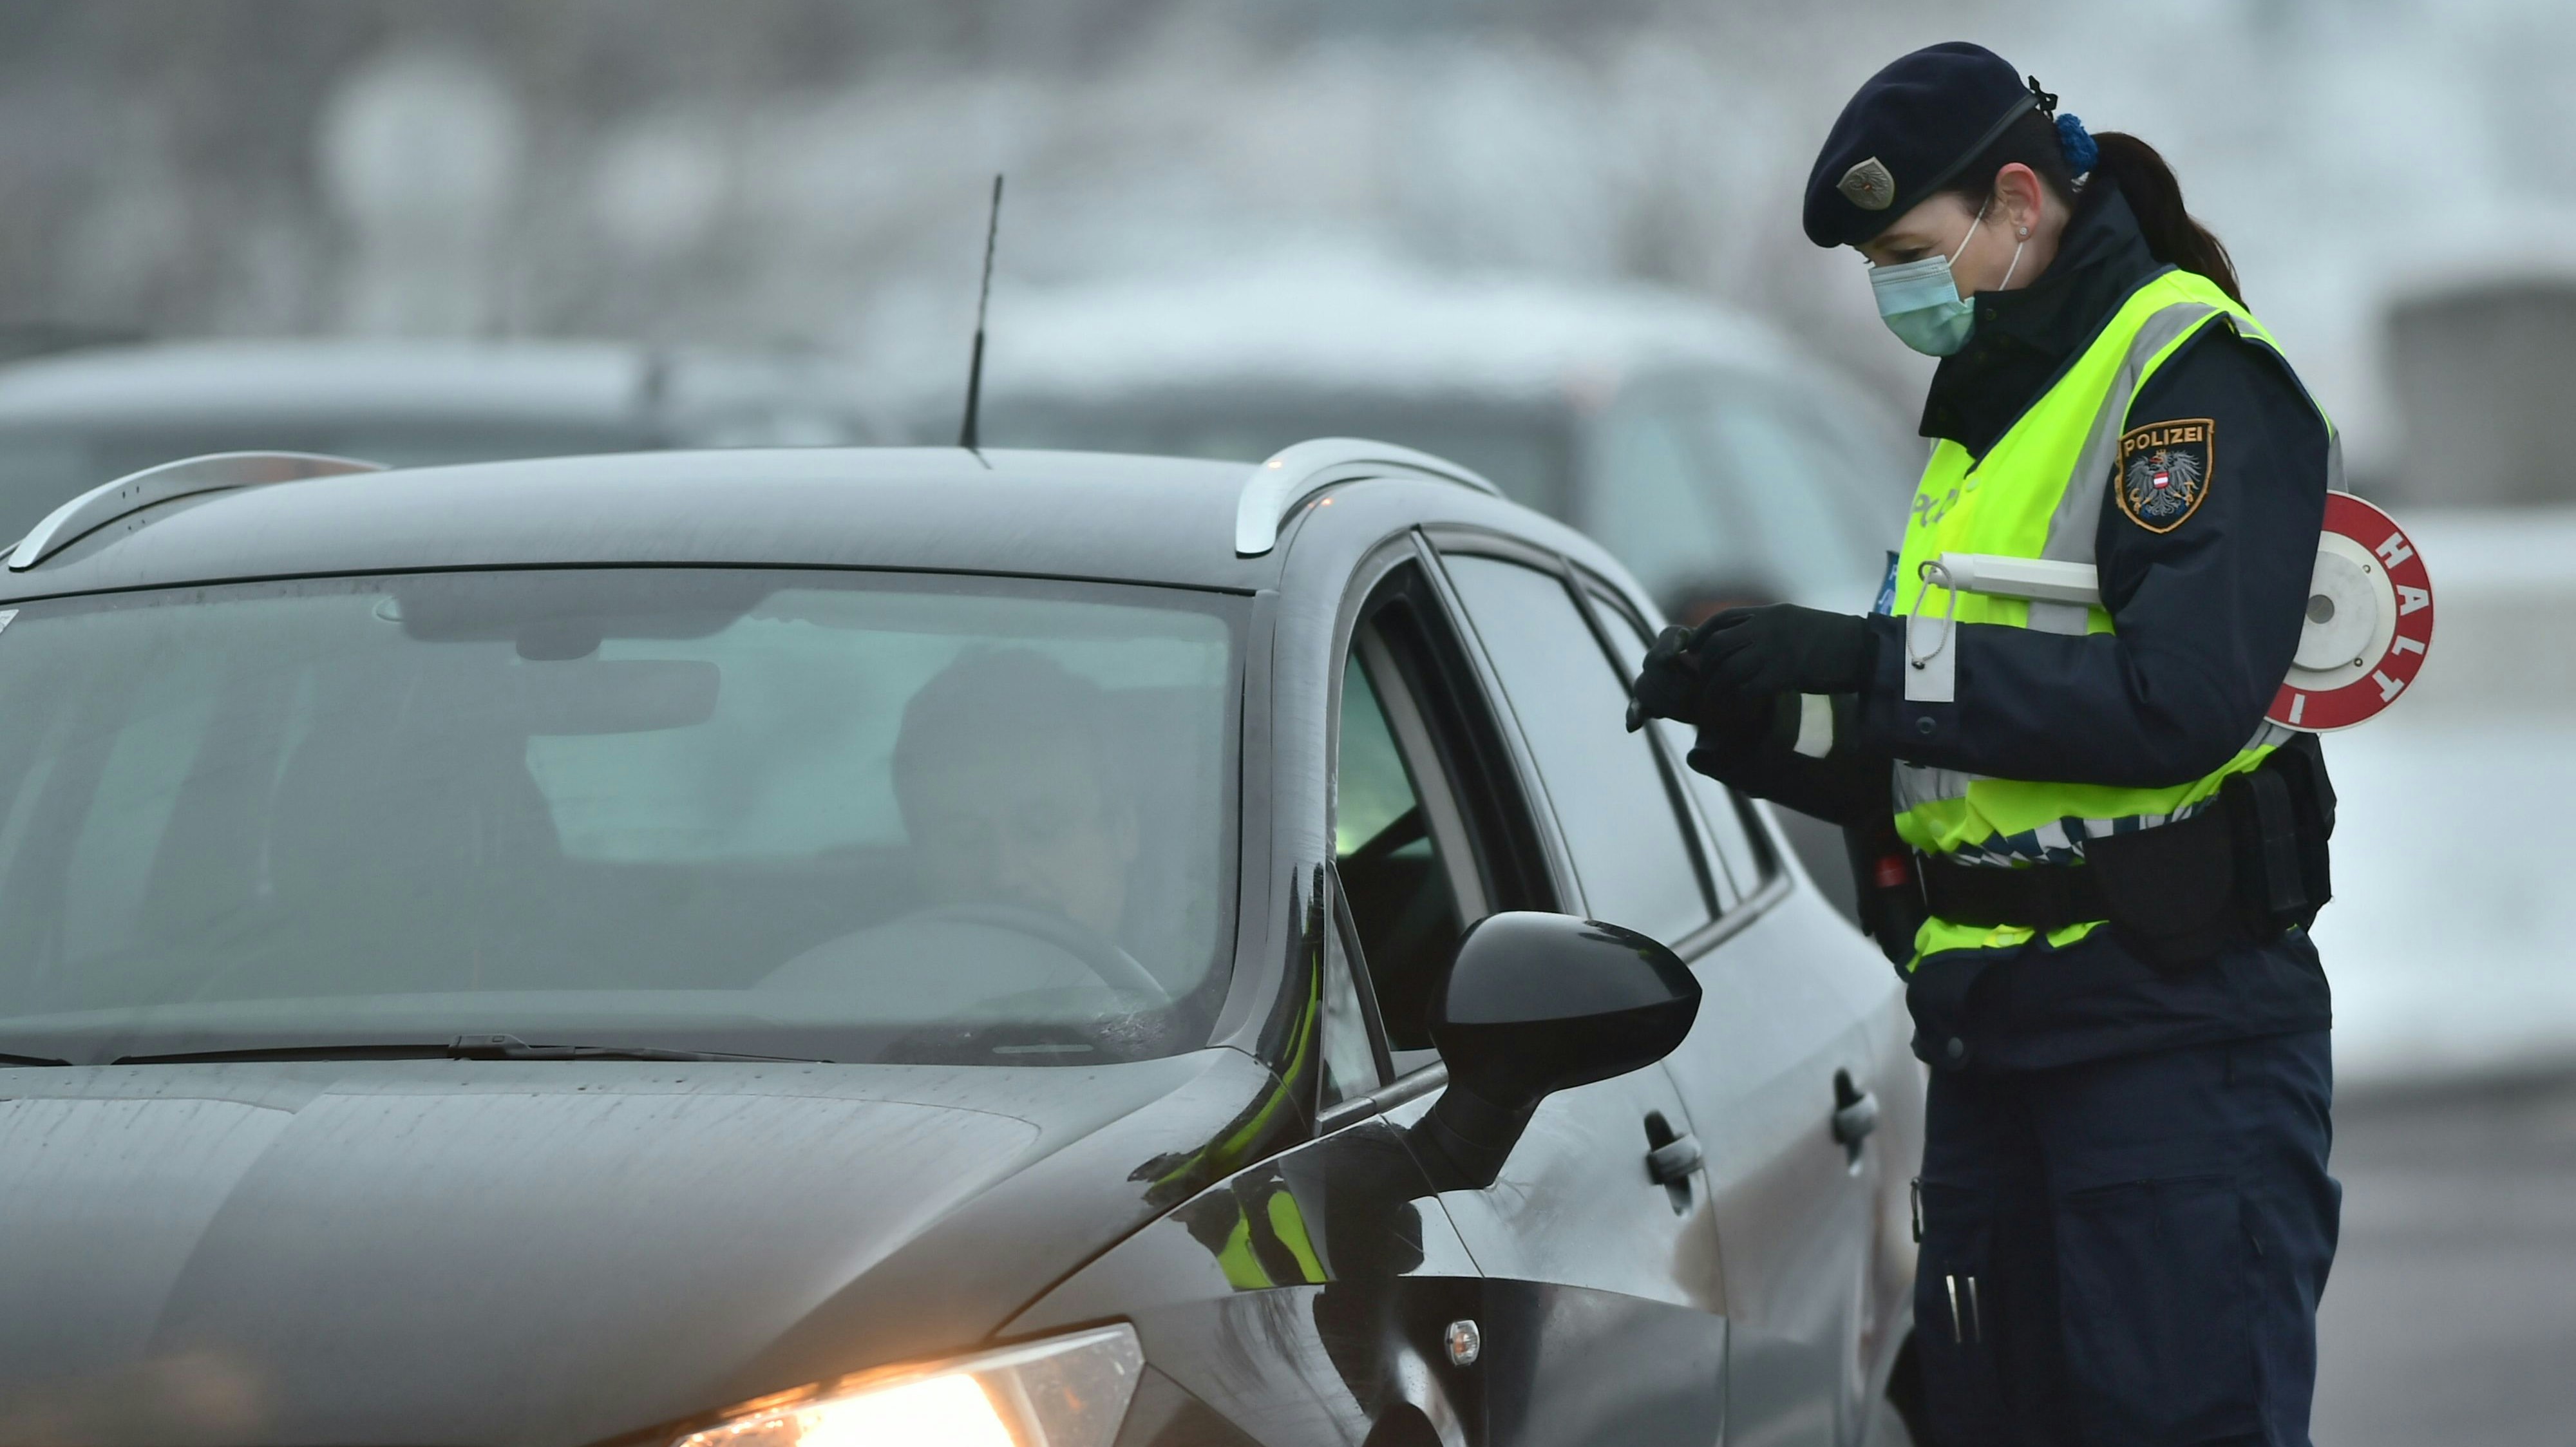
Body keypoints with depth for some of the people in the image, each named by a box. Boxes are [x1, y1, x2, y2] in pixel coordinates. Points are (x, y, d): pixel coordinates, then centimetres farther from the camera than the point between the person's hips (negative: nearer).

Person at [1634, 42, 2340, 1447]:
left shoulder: (2192, 377, -9)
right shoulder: (1980, 415, 19)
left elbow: (2184, 697, -23)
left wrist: (1870, 660, -20)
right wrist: (1761, 725, 4)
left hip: (2175, 1023, -9)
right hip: (1991, 1020, 9)